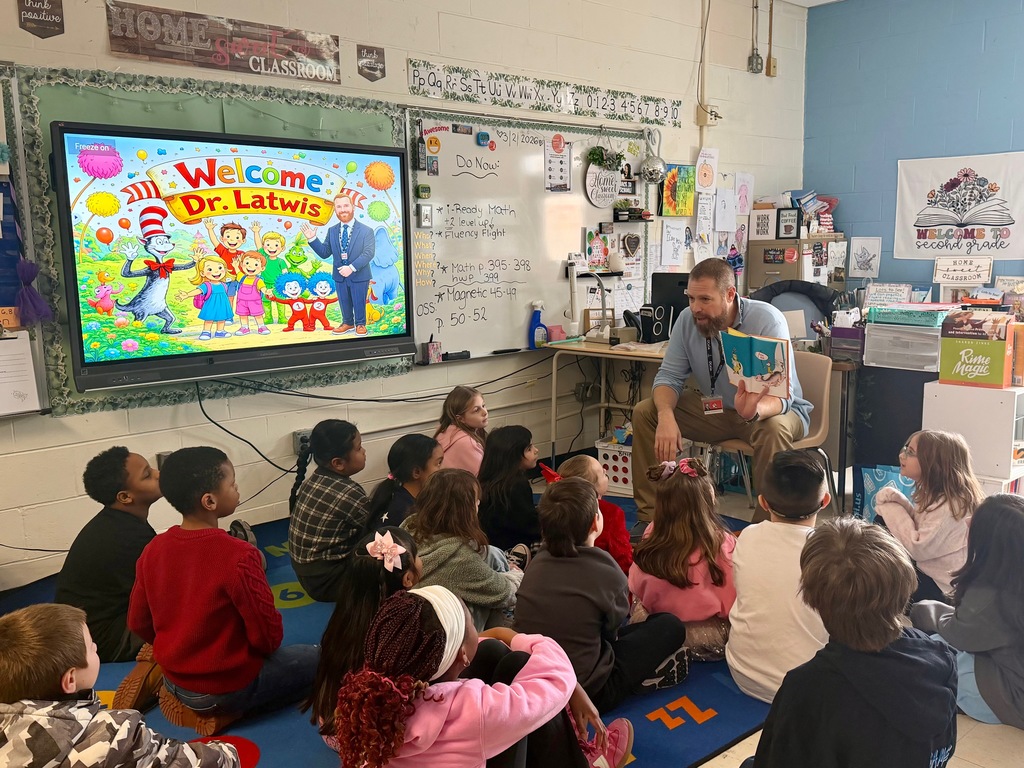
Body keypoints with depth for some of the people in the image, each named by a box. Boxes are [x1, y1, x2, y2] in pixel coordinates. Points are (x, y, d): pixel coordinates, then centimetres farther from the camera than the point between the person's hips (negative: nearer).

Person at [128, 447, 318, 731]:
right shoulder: (238, 556, -26)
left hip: (174, 681, 7)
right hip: (230, 687, -7)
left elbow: (138, 623, 4)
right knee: (317, 658, 11)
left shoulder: (153, 550, -7)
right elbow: (268, 636, -21)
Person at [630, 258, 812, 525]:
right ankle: (650, 515, -3)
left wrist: (755, 410, -54)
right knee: (644, 412, -12)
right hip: (715, 408, 4)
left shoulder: (768, 320, -24)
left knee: (774, 429, -39)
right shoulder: (688, 319, -11)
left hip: (771, 410, -4)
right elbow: (669, 376, -10)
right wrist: (666, 416, -33)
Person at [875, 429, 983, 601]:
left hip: (941, 587, -9)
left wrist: (892, 510, -17)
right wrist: (893, 501, -13)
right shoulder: (933, 493, 1)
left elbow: (918, 549, -26)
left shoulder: (950, 506, -27)